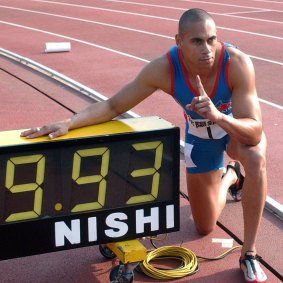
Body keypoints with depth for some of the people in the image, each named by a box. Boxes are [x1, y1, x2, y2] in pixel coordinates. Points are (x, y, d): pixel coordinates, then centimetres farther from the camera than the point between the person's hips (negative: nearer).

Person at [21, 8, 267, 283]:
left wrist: (219, 117, -59)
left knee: (255, 158, -40)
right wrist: (68, 123, -40)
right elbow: (113, 106, -24)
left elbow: (254, 133, -40)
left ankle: (249, 254, -21)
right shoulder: (163, 68, -33)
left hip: (237, 127, -2)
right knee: (205, 227, 11)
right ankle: (230, 175, 44)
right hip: (199, 136, 2)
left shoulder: (237, 63, -38)